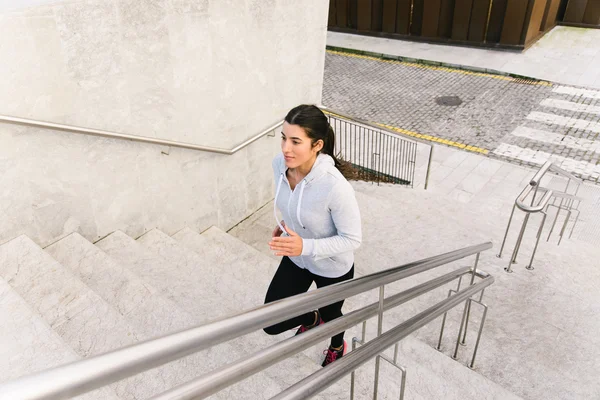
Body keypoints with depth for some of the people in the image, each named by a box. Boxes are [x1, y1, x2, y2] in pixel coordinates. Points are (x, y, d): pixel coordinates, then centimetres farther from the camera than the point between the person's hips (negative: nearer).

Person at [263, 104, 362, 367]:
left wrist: (305, 246, -36)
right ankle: (312, 318, 49)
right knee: (272, 324, 13)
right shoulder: (280, 164, -19)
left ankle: (338, 347, 64)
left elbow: (352, 239, -27)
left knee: (330, 314, 26)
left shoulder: (335, 186, -39)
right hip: (296, 258, 5)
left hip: (332, 268, -5)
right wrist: (284, 225, -4)